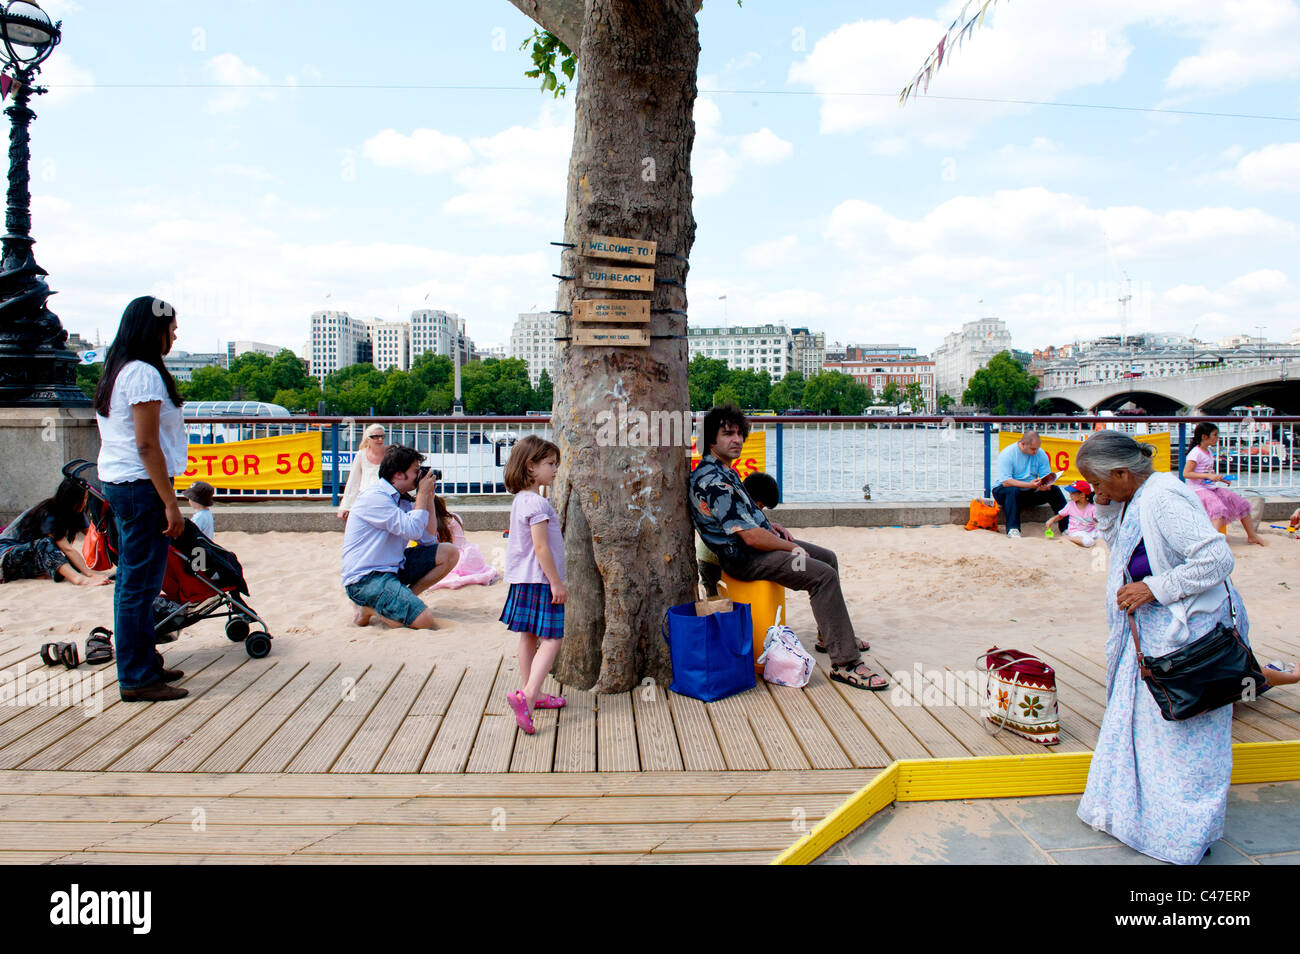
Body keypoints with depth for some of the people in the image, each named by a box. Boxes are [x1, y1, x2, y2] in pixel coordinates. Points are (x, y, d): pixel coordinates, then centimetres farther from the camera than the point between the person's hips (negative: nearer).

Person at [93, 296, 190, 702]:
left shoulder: (116, 372, 16)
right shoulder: (145, 374, -14)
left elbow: (125, 438, 17)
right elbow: (147, 445, -19)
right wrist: (170, 503, -17)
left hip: (117, 484, 10)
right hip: (141, 486, -10)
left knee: (133, 581, 16)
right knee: (138, 585, -4)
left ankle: (144, 663, 27)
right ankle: (137, 679, 4)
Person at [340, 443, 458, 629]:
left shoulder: (402, 500, 12)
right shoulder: (374, 497, -16)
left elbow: (428, 539, 11)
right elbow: (412, 530, -24)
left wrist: (429, 497, 5)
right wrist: (423, 494, -10)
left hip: (394, 567, 10)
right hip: (365, 579, -9)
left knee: (448, 553, 2)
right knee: (426, 622, -24)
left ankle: (402, 598, -2)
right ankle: (367, 608, -2)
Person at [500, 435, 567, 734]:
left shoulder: (520, 500, 12)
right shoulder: (537, 503, -18)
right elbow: (540, 547, -21)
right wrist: (556, 582, -16)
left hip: (523, 580, 10)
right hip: (540, 581, -10)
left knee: (529, 637, 16)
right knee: (551, 640, -8)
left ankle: (531, 693, 26)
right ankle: (527, 697, -19)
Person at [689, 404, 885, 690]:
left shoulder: (723, 470, 10)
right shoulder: (713, 481, -25)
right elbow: (750, 537, -27)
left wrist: (769, 525, 13)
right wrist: (792, 548, -13)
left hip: (757, 541, 11)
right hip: (744, 558, -11)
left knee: (828, 558, 21)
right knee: (823, 575, -23)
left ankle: (829, 634, 35)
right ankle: (845, 663, -21)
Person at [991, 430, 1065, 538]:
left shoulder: (1041, 454, -2)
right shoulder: (1007, 454, -18)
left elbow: (1047, 478, -2)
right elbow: (1006, 482, -27)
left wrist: (1046, 486, -27)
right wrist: (1029, 484, -36)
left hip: (1029, 492, 5)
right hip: (1003, 491, -5)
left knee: (1054, 490, -15)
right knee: (1013, 490, -38)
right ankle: (1013, 529, -39)